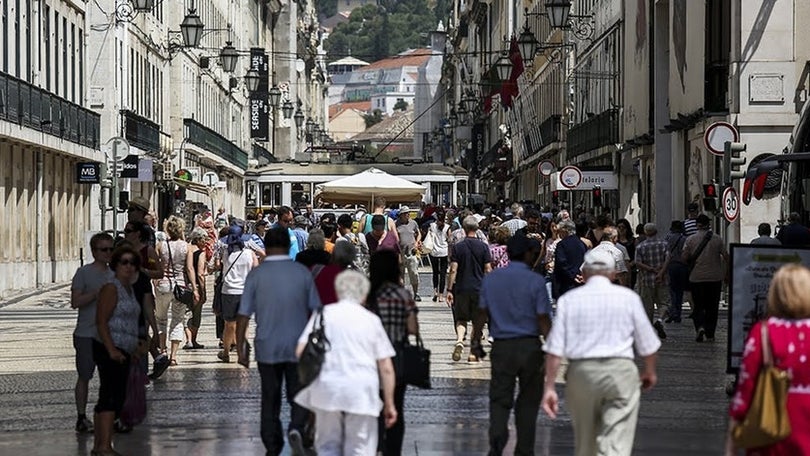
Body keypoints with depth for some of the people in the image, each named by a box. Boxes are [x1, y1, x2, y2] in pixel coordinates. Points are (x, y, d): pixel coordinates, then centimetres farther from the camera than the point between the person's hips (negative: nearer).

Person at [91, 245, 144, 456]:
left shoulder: (129, 289, 17)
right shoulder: (111, 288, -12)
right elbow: (101, 322, -18)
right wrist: (111, 350, -25)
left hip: (122, 352, 10)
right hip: (110, 350, -10)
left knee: (108, 397, 12)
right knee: (112, 395, -17)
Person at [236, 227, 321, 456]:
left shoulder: (256, 274, -4)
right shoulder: (303, 272, -2)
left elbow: (243, 314, -5)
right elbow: (315, 310, 5)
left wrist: (240, 347, 3)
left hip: (267, 347, 0)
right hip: (298, 347, 0)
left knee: (270, 399, 11)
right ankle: (297, 428, -19)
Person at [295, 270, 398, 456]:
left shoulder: (323, 314, 4)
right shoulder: (371, 320, 3)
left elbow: (301, 351, -3)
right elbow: (386, 368, 2)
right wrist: (389, 404, 9)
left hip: (327, 390, 1)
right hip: (362, 395, -1)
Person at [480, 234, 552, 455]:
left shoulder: (490, 279, 4)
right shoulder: (536, 281, -7)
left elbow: (484, 312, 9)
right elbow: (543, 319, -8)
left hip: (501, 346, 2)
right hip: (530, 346, -2)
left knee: (500, 399, 3)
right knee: (528, 400, 11)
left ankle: (497, 437, -22)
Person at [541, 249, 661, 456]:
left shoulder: (569, 299, 4)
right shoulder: (628, 297, 3)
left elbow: (554, 348, -2)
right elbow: (647, 344, 9)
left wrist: (549, 387, 1)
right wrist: (650, 372, 26)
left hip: (582, 371, 2)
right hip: (620, 370, -2)